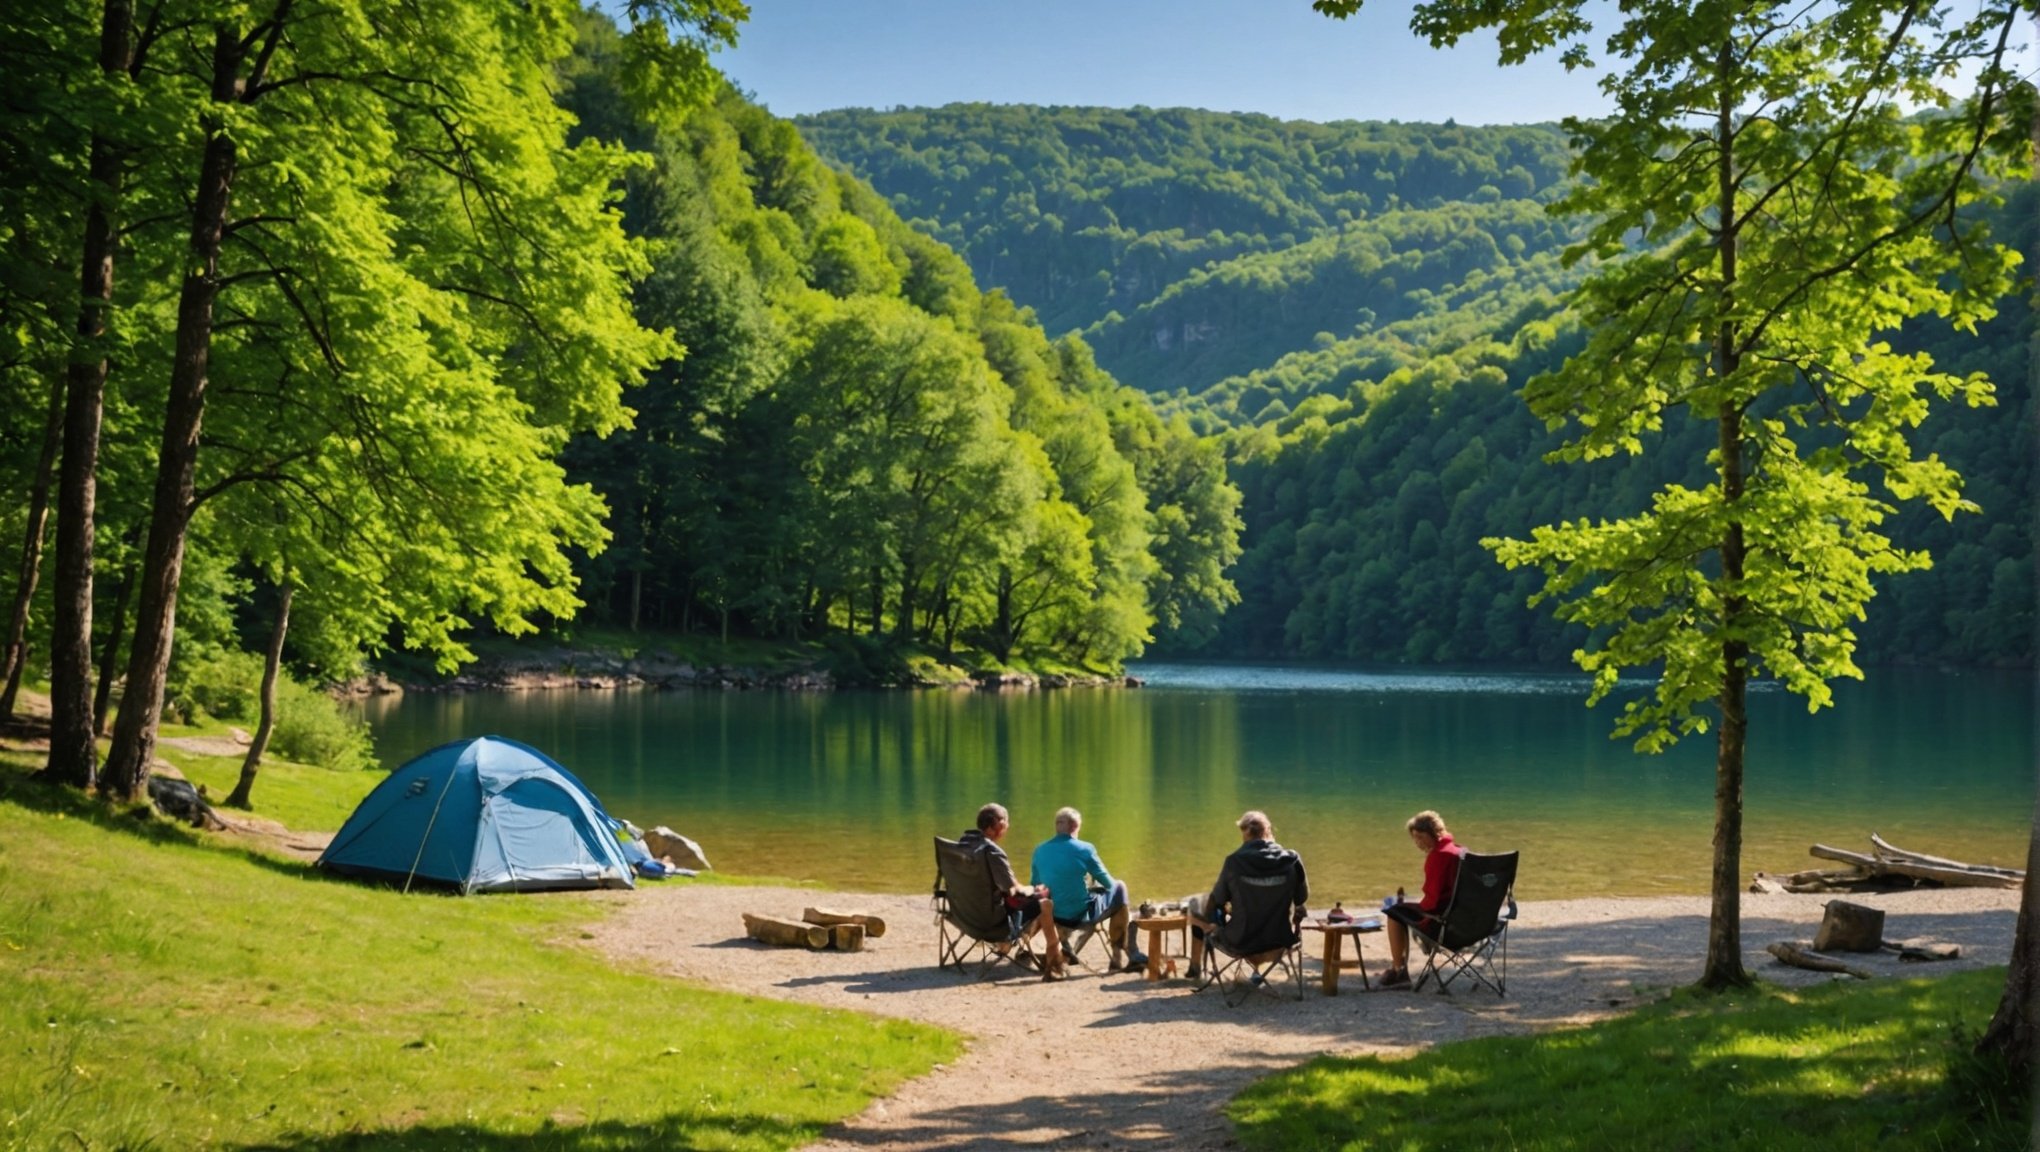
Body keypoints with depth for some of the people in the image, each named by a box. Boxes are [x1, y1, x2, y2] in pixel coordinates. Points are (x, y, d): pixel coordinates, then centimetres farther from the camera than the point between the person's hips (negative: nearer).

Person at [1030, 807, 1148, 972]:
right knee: (1119, 888, 18)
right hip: (1081, 916, -5)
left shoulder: (1039, 850, -3)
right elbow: (1108, 883, -2)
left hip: (1053, 917, 5)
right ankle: (1120, 955, 22)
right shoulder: (1084, 849, -13)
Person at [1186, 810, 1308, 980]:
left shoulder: (1235, 861, -17)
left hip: (1241, 939, -2)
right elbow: (1302, 897, 2)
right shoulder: (1291, 859, -11)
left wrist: (1210, 923, 17)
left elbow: (1217, 900, -5)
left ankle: (1196, 966, 47)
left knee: (1197, 906, 25)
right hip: (1280, 936, 2)